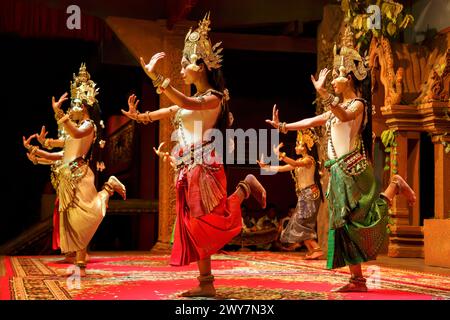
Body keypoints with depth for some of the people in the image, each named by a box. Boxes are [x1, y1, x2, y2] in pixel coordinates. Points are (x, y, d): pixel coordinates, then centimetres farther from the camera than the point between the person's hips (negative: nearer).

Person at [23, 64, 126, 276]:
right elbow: (62, 155, 23)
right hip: (67, 179, 8)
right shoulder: (76, 129, 23)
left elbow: (77, 133, -26)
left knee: (86, 215, -24)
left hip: (79, 176, -8)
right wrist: (33, 150, 22)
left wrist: (59, 113, -30)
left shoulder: (89, 125, -1)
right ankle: (80, 265, 4)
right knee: (72, 221, 3)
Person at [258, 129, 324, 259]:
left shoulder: (309, 159, -9)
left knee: (301, 223, -13)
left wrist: (280, 155, -39)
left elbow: (295, 164, -30)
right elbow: (282, 168, 18)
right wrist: (266, 167, 9)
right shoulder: (300, 161, 17)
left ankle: (317, 249, -13)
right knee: (299, 223, 5)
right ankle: (312, 251, 5)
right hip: (303, 195, 9)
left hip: (310, 194, -9)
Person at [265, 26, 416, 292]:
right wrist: (283, 126, 22)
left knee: (362, 220, -12)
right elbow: (314, 121, 25)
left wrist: (323, 93, -38)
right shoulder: (339, 106, 19)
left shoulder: (357, 104, -5)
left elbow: (344, 117, -28)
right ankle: (357, 279, 6)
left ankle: (394, 186, 9)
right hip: (339, 171, 8)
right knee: (344, 224, 4)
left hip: (353, 168, -8)